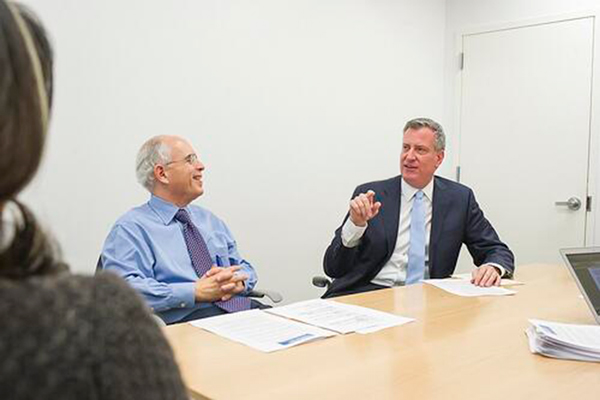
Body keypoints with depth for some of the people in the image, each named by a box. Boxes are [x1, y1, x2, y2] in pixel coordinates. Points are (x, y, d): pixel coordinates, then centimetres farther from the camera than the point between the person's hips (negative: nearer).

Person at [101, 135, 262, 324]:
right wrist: (195, 292, -17)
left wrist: (237, 281, -2)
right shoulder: (131, 228, 1)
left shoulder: (209, 219, 24)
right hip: (186, 319, -6)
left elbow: (245, 268, 23)